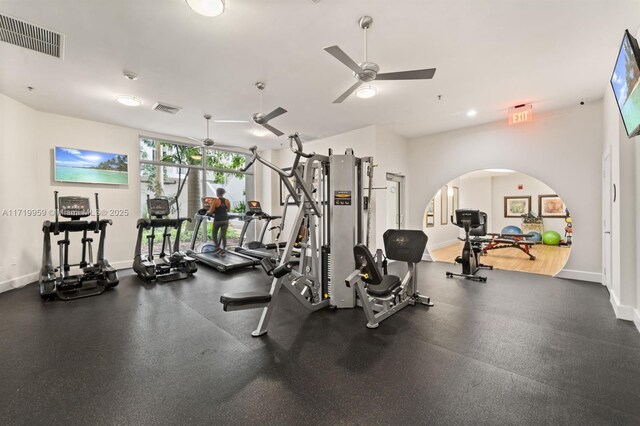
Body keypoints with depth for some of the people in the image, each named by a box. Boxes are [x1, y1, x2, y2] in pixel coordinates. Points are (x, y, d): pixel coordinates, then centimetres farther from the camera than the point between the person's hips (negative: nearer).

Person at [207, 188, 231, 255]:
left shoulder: (215, 201, -9)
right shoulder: (227, 201, 3)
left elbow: (211, 212, -10)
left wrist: (207, 212, 11)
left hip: (217, 220, -3)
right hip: (225, 220, 4)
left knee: (214, 234, 16)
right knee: (223, 236, 8)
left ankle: (218, 248, 3)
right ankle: (223, 251, 10)